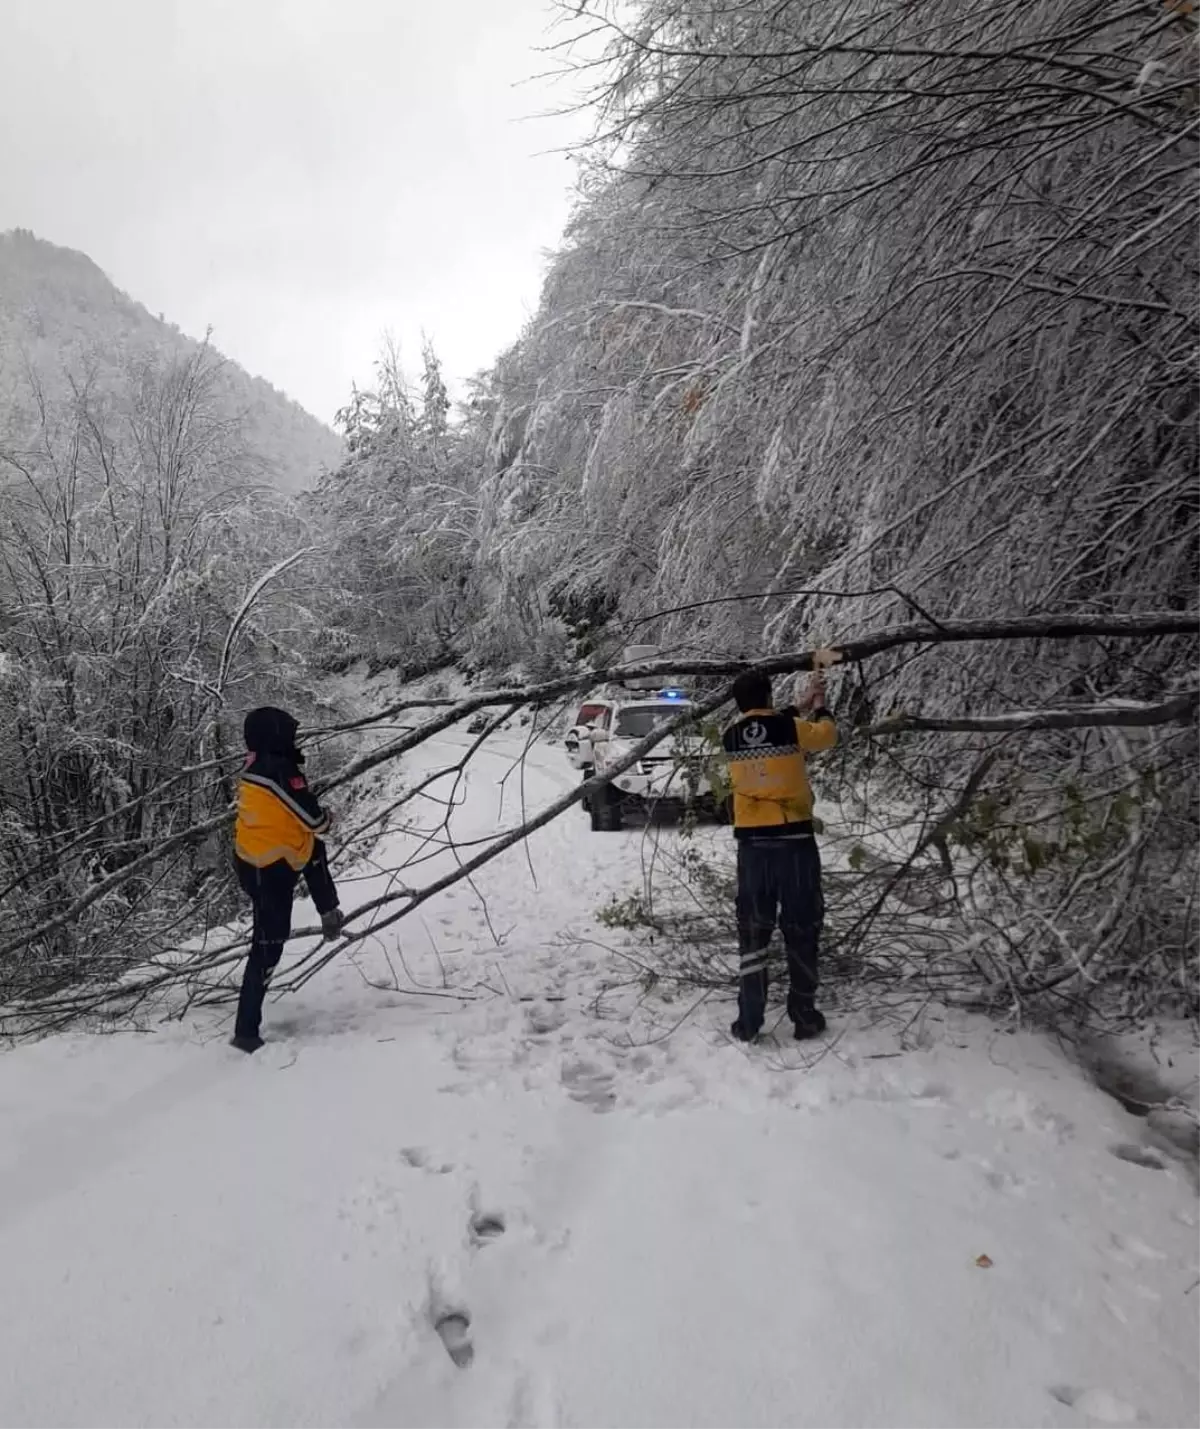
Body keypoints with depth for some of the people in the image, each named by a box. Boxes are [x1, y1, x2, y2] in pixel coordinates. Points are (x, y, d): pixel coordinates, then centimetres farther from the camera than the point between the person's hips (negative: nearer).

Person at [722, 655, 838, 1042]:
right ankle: (804, 1017, 17)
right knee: (801, 930, 10)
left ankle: (748, 1022, 8)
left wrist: (800, 705, 30)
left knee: (752, 931, 8)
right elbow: (827, 735, 13)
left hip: (752, 843, 2)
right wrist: (819, 707, 31)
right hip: (794, 840, -2)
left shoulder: (732, 736, 3)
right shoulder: (790, 728, -7)